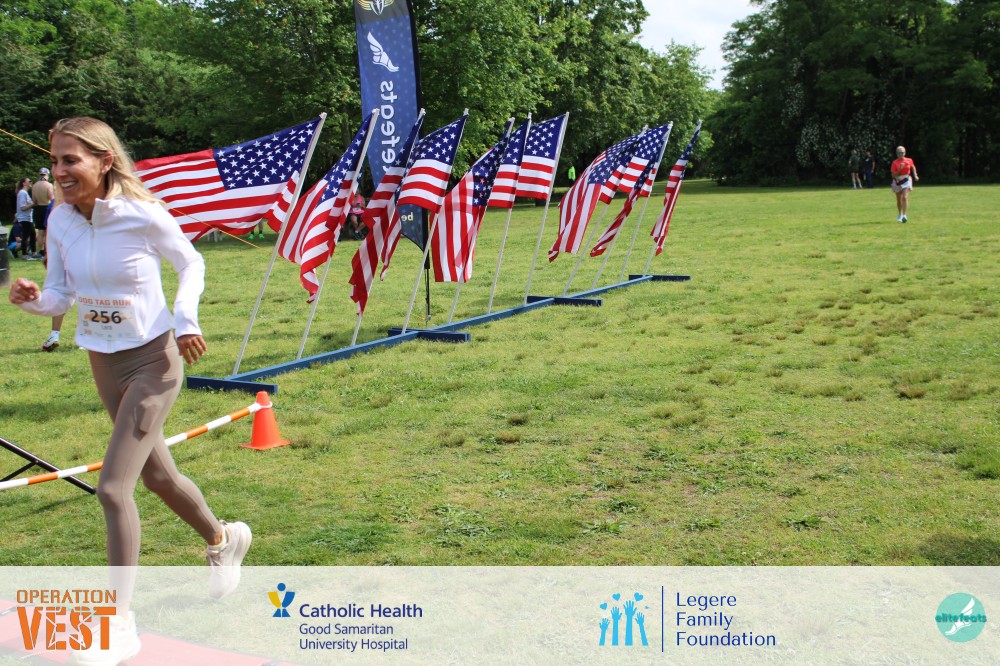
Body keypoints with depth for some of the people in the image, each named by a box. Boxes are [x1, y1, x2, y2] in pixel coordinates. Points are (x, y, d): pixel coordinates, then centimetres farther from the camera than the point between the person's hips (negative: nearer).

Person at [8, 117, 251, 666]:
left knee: (112, 487, -13)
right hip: (103, 363, 6)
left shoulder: (143, 214, -20)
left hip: (152, 360, -6)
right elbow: (60, 296, 1)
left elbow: (190, 264, -4)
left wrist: (184, 319, -18)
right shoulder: (60, 220, -5)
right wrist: (33, 299, -21)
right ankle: (222, 539, 48)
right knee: (157, 475, 20)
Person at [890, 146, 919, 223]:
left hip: (906, 180, -1)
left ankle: (904, 215, -23)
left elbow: (913, 168, 23)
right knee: (899, 199, 13)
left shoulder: (909, 160, 1)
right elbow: (893, 175, -9)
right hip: (897, 181, 1)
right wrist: (900, 169, -21)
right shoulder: (895, 162, -5)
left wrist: (915, 175, 14)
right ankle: (900, 214, 35)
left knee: (905, 197, -18)